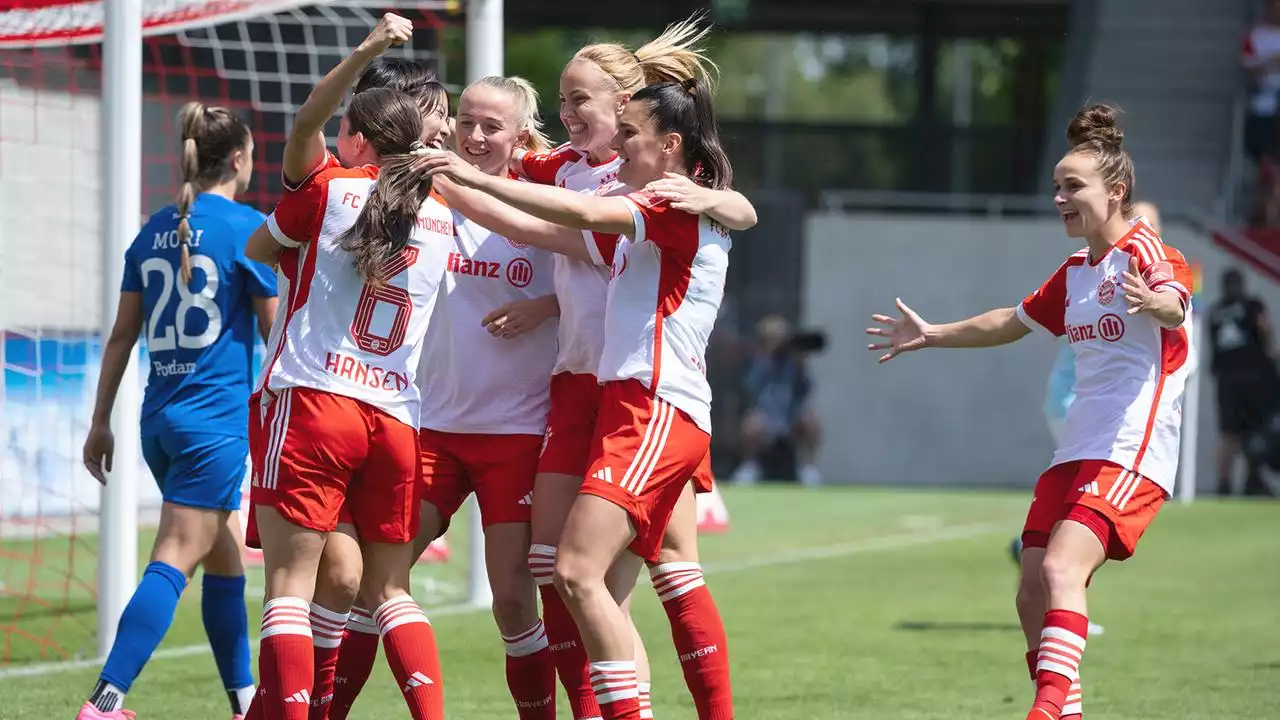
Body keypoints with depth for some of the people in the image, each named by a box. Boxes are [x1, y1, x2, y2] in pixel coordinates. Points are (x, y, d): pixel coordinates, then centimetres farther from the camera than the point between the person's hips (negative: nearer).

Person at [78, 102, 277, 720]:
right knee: (174, 562, -11)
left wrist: (100, 423, 17)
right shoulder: (248, 227, -7)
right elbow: (278, 332, -3)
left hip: (160, 415, 7)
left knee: (226, 558, 17)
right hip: (217, 417, -7)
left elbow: (122, 334, 13)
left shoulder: (155, 230, 11)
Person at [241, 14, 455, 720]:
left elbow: (257, 249, 18)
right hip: (397, 418, 4)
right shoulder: (443, 219, 11)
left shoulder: (327, 189, 3)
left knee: (290, 583, -6)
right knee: (389, 590, 13)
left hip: (310, 400, -4)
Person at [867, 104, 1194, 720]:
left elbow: (1175, 307, -30)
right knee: (1032, 595, 1)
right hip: (1075, 454, 9)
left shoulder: (1143, 250, -8)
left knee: (1060, 568, -26)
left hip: (1131, 453, -9)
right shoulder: (1073, 275, 18)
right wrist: (932, 335, 39)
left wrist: (1156, 302, -53)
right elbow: (1010, 322, 35)